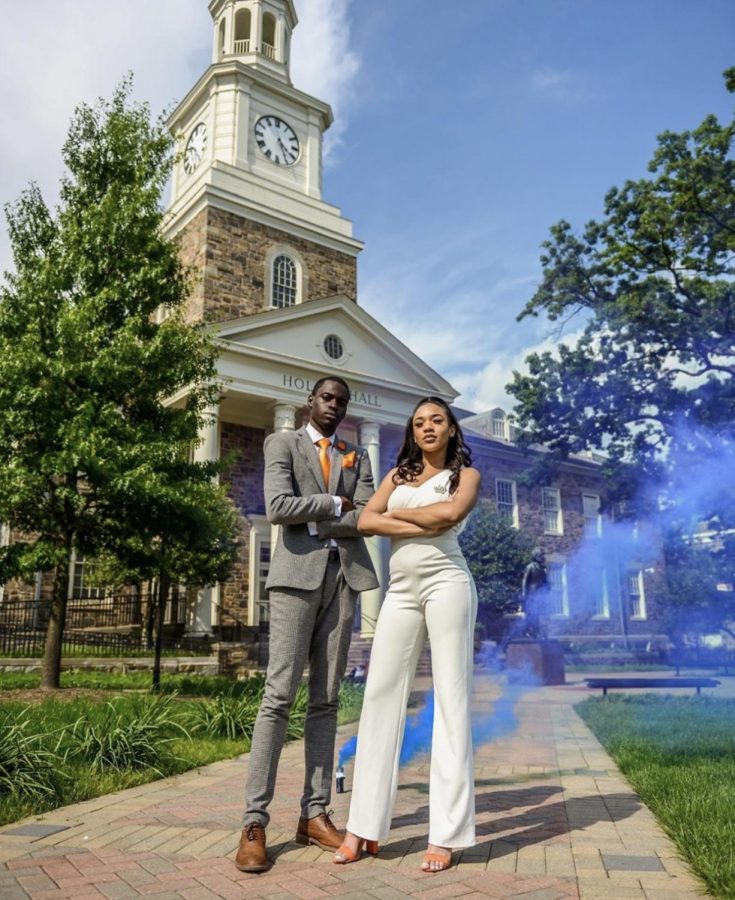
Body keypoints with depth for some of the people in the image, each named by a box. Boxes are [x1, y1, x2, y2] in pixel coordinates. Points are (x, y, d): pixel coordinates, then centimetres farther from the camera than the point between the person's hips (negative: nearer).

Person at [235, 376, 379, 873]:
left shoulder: (357, 455, 16)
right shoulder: (283, 443, 6)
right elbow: (279, 507, -10)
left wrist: (313, 519, -6)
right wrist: (337, 505, -3)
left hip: (345, 575, 4)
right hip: (298, 574, -4)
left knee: (326, 698, 6)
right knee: (279, 696, -6)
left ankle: (315, 813, 13)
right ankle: (254, 823, -1)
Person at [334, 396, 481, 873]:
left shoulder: (466, 473, 10)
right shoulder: (398, 474, 19)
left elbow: (451, 513, -12)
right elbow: (366, 521, 3)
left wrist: (398, 512, 0)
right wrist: (420, 525, -9)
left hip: (446, 581, -4)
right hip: (401, 589, 4)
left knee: (451, 696, -4)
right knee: (381, 695, -2)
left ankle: (446, 834, 0)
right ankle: (365, 826, 4)